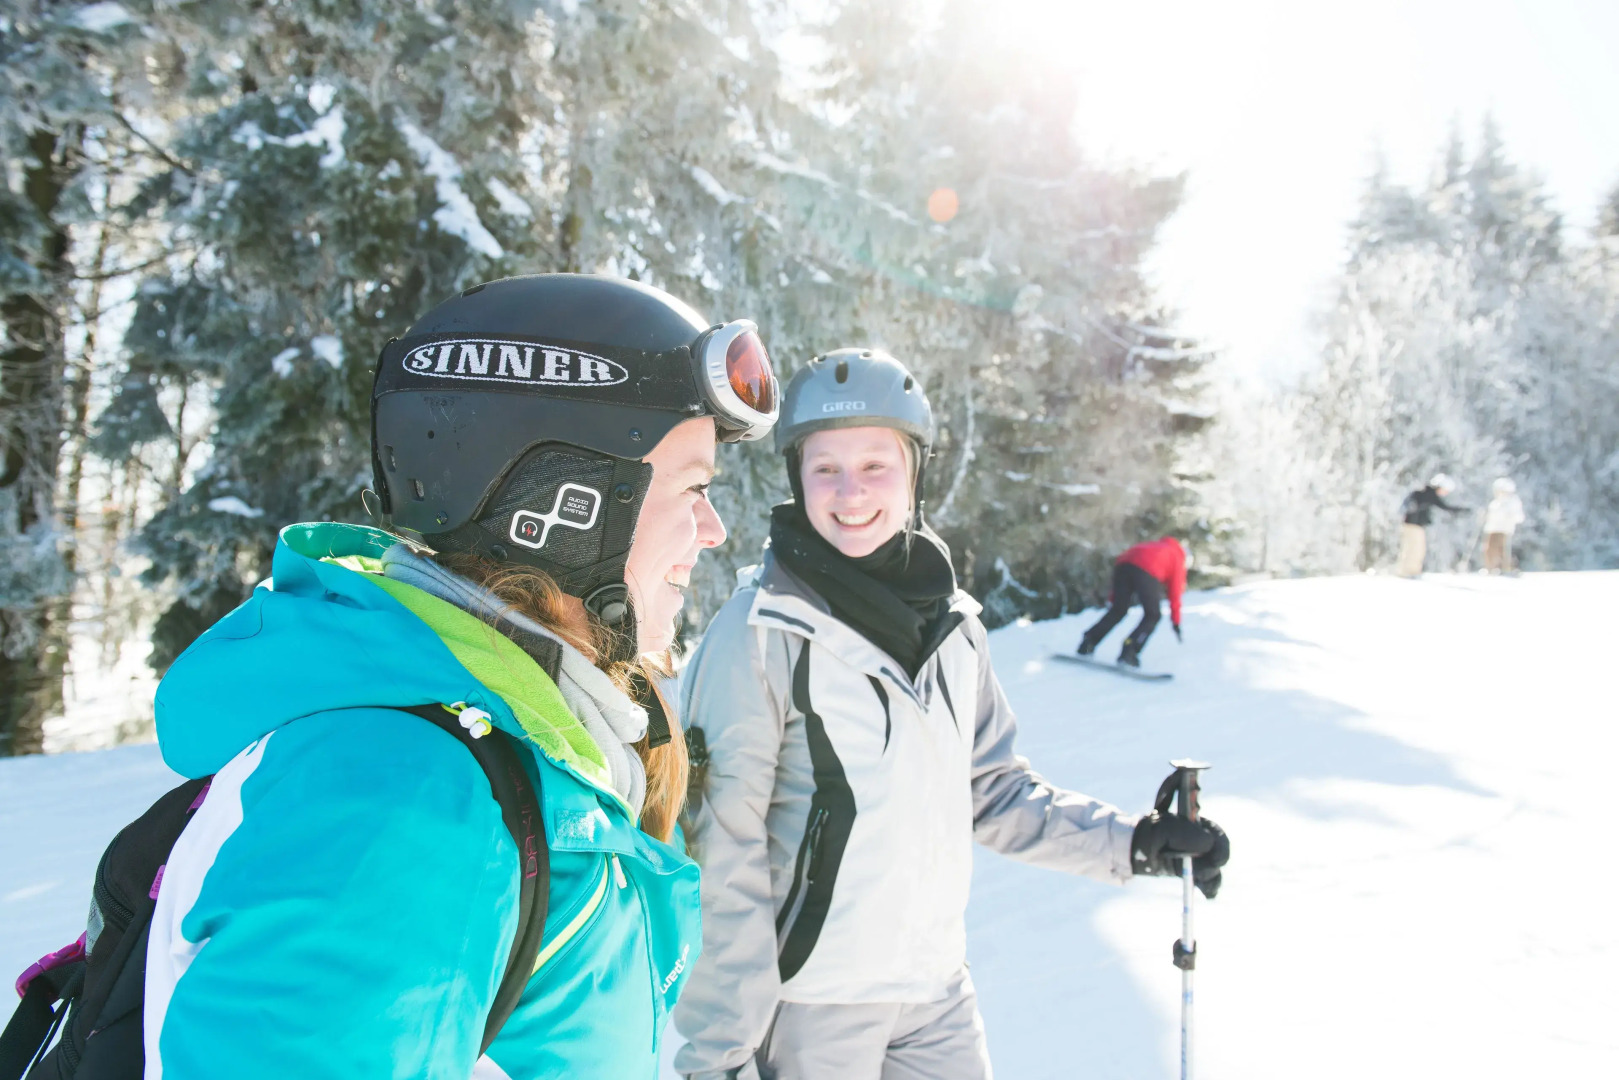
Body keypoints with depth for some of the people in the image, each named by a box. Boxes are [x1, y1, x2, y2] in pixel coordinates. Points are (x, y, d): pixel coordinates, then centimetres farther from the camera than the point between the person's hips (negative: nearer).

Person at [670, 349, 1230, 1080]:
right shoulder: (760, 634, -16)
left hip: (937, 991, 5)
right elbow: (722, 858, -15)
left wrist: (1127, 843, 5)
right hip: (809, 1003, -5)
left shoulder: (952, 626, 1)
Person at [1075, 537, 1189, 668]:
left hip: (1122, 564, 6)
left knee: (1118, 610, 19)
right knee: (1153, 615, 7)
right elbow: (1175, 592, 19)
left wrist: (1113, 598, 30)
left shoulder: (1153, 545, 41)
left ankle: (1089, 641, 11)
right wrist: (1176, 622, 21)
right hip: (1148, 570, -5)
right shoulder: (1178, 558, 27)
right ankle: (1129, 651, -9)